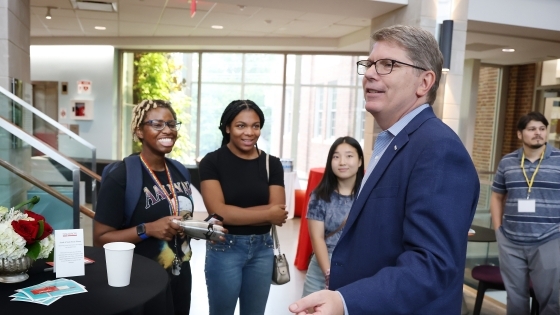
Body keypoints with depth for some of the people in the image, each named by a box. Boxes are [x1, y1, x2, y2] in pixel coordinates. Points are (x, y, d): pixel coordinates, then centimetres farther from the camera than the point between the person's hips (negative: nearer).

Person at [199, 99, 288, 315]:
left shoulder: (271, 163, 1)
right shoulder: (212, 161, -7)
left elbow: (279, 213, -8)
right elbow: (217, 212, -17)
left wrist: (233, 214, -16)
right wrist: (267, 214, -13)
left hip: (262, 249, 4)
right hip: (224, 249, -3)